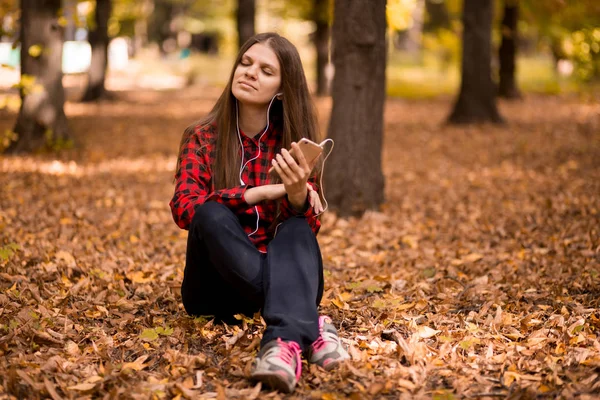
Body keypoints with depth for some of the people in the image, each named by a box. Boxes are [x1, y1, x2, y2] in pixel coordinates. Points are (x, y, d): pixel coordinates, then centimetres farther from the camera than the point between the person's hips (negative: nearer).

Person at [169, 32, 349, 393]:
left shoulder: (293, 142, 1)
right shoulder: (203, 138, -1)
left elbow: (308, 228, -9)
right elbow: (184, 208, -17)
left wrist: (298, 195, -33)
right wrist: (259, 194, -26)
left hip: (280, 274, 1)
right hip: (218, 285, 0)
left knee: (297, 227, -30)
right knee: (212, 215, -30)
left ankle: (285, 340, -59)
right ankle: (310, 324, -39)